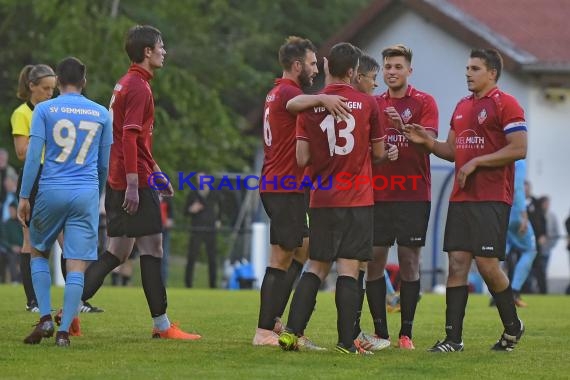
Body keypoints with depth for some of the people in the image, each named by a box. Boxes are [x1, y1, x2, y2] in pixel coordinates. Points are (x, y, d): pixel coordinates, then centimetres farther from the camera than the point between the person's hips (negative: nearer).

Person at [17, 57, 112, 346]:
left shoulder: (44, 110, 1)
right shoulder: (101, 114, 8)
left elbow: (33, 156, -5)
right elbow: (105, 163, 13)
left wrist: (24, 197, -1)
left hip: (51, 191, -1)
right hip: (86, 194, 1)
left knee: (39, 252, 18)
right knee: (77, 265, -1)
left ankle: (45, 318, 5)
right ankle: (64, 331, -6)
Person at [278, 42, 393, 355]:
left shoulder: (310, 107, -1)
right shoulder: (367, 104, -3)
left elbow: (302, 159, -2)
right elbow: (379, 153, 5)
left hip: (322, 200, 2)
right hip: (357, 200, -2)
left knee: (316, 267, 12)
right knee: (348, 269, -3)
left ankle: (292, 332, 5)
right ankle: (346, 342, -7)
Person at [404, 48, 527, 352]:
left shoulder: (506, 104, -6)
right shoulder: (462, 107, 19)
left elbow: (519, 149, -14)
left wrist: (476, 162, -15)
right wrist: (426, 142, 5)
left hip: (492, 200, -7)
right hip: (461, 198, 7)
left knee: (487, 263, -8)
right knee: (457, 264, 1)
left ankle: (512, 326, 13)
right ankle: (453, 338, 1)